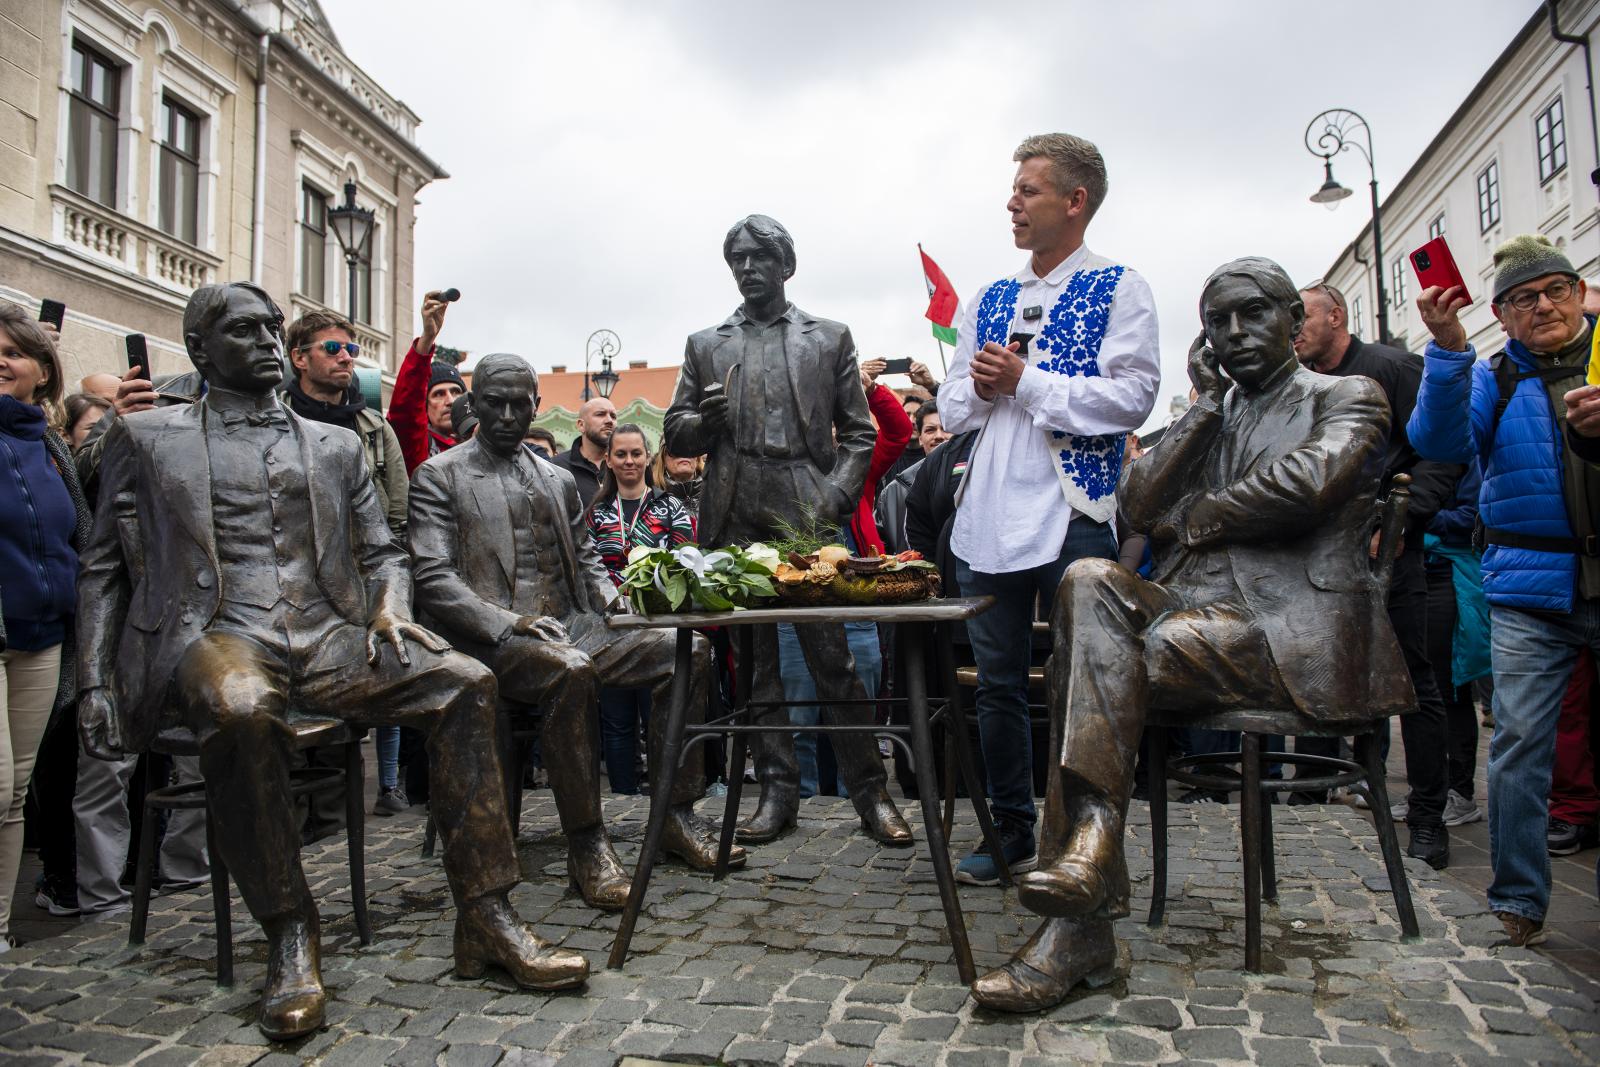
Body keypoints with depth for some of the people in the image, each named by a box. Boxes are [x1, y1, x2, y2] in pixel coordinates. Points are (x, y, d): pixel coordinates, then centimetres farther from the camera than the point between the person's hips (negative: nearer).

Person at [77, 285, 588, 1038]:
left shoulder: (335, 445, 21)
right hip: (219, 636, -3)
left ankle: (485, 917, -17)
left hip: (329, 636, 3)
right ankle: (289, 935, -19)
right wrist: (94, 682, 1)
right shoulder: (146, 438, 14)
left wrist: (389, 608, -2)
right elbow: (103, 567, 12)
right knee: (241, 712, -39)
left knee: (465, 683, -22)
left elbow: (382, 552, 20)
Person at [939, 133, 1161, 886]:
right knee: (998, 684, 10)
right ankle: (1012, 835, 23)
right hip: (988, 517, 6)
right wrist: (977, 388, -3)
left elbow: (1132, 397, -11)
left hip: (1073, 515, -5)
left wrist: (1026, 381, -11)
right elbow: (952, 408, 19)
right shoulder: (988, 301, 19)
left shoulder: (1117, 289, 2)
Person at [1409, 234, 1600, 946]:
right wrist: (1448, 350, -19)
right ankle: (1518, 900, 8)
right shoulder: (1491, 379, 11)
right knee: (1519, 740, -3)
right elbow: (1440, 443, -7)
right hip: (1533, 591, 0)